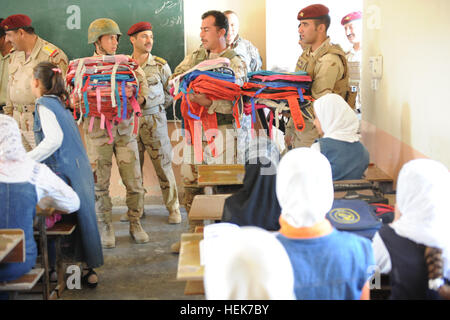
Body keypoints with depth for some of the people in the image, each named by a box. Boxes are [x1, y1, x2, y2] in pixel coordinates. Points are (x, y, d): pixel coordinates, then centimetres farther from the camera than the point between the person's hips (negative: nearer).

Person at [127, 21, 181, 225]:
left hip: (155, 121, -2)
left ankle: (173, 208, 8)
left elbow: (170, 95, 7)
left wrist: (152, 107, 4)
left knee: (163, 165, -1)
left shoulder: (161, 65, 2)